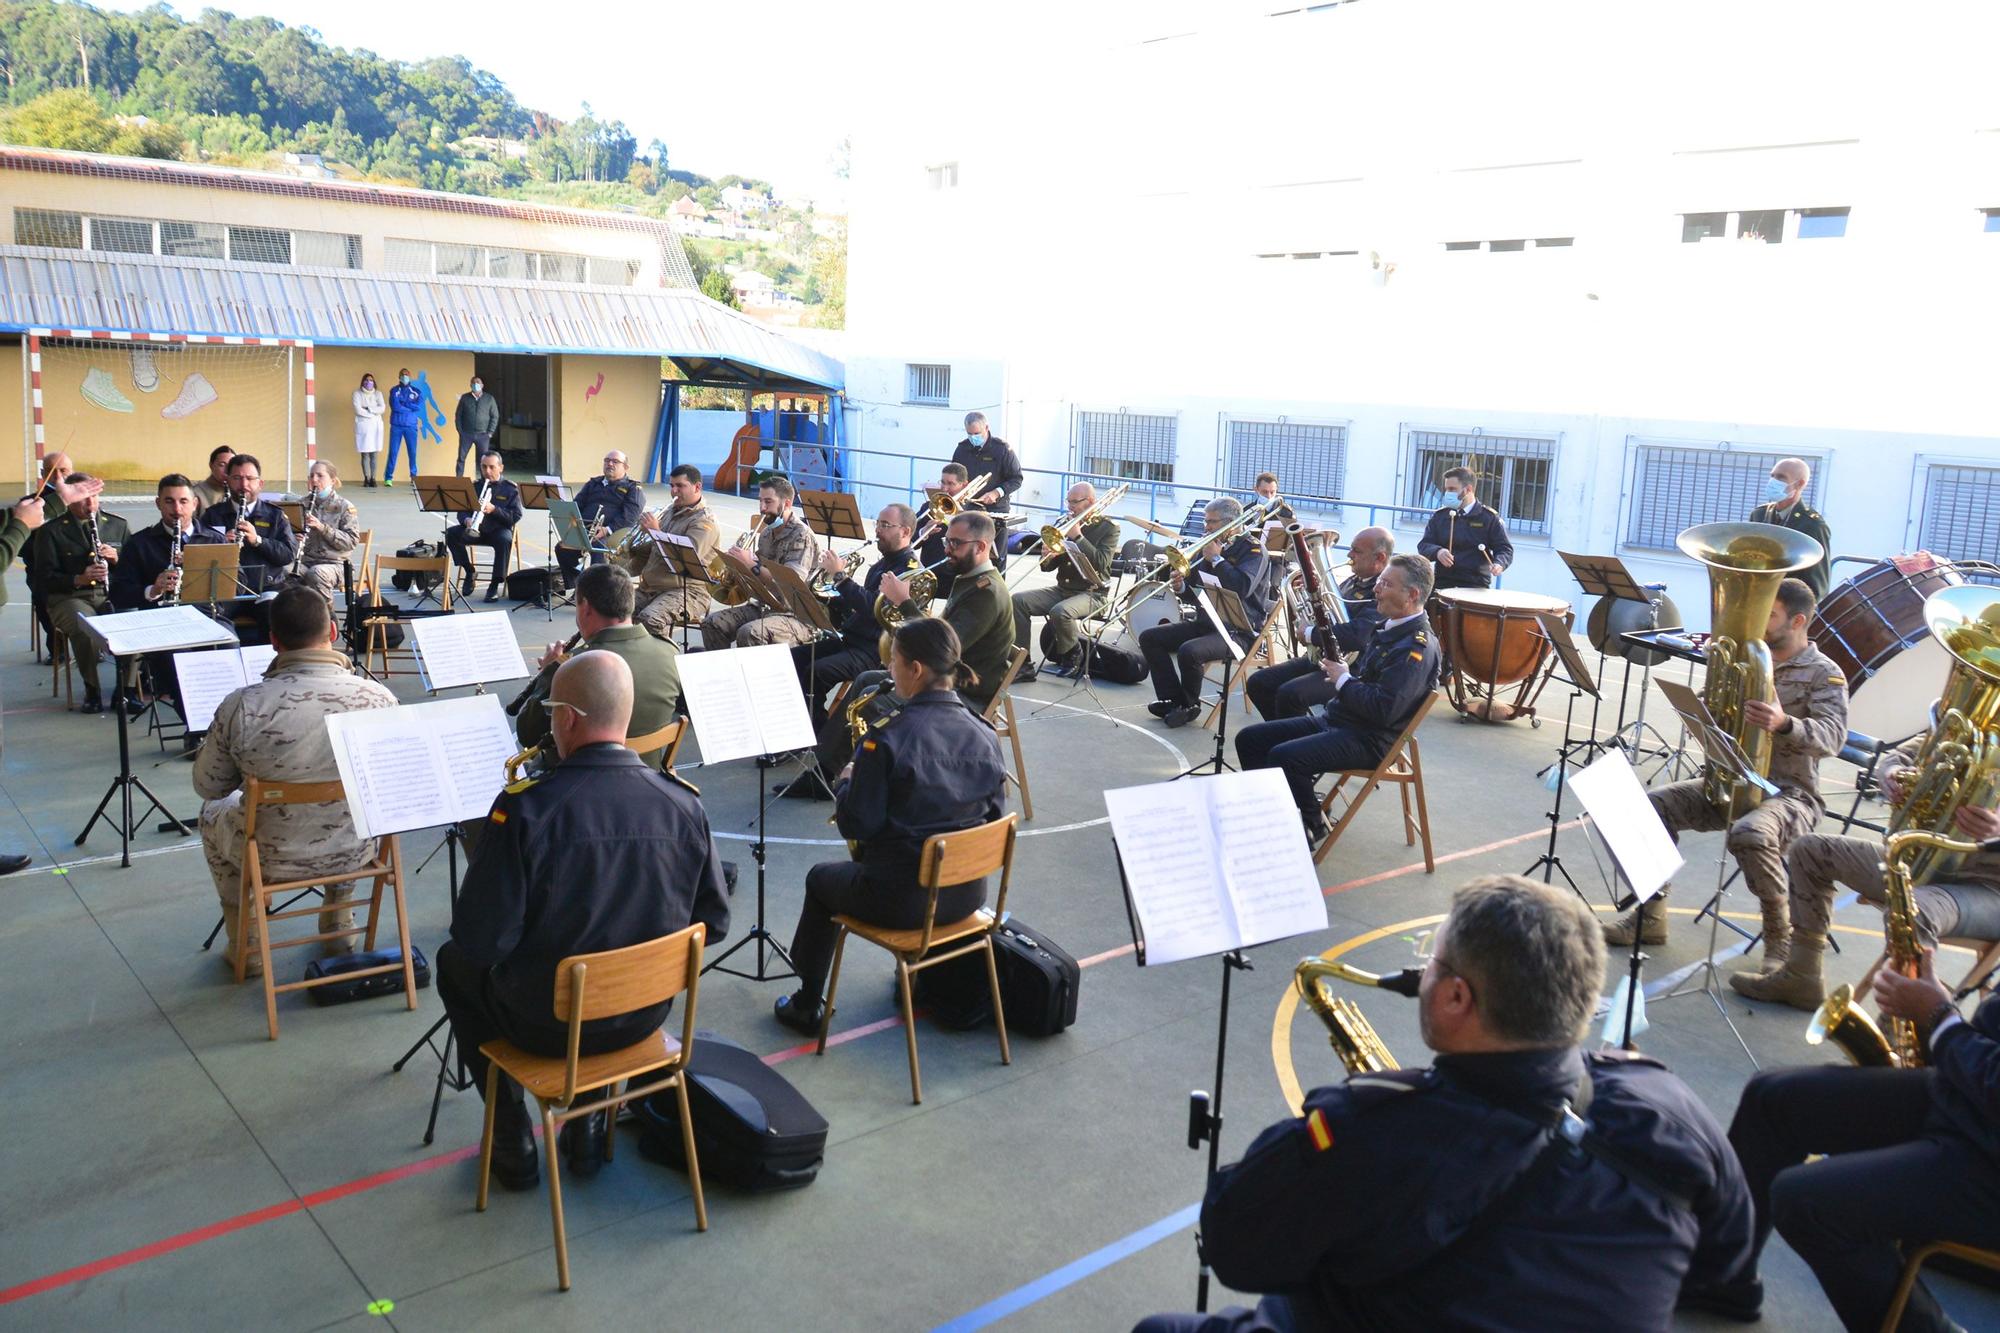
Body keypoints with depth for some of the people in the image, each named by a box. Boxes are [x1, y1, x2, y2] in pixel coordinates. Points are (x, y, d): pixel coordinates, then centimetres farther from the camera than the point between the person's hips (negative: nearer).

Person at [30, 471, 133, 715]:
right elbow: (45, 578, 0)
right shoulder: (50, 531, 8)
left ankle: (123, 690, -16)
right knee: (86, 628, -37)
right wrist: (79, 579, -17)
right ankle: (92, 692, -15)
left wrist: (117, 558, -6)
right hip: (70, 597, -2)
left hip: (114, 595, 2)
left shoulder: (118, 525, 17)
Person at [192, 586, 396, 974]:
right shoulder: (379, 698, -20)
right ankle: (339, 926, 44)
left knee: (214, 812, 31)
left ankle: (247, 946, 38)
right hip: (357, 853, 2)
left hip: (274, 859, -1)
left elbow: (208, 787, -5)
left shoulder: (241, 708, -23)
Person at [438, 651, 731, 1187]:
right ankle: (589, 1127, 34)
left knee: (455, 963, 27)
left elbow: (479, 940, -19)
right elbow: (713, 923, -3)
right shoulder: (683, 804, -13)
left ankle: (513, 1146, 28)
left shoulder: (524, 807, -23)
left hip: (546, 1023, -4)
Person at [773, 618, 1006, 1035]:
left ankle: (807, 1005, 32)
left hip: (903, 900, -6)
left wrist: (845, 783, 2)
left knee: (820, 879, 25)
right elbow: (994, 816, 6)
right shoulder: (984, 735, -4)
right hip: (968, 893, 6)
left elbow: (855, 825, -18)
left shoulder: (888, 739, -21)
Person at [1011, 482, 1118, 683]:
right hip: (1062, 589, 6)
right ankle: (1023, 664, -14)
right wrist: (1047, 557, -11)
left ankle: (1073, 654, -6)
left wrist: (1077, 537, -19)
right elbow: (1047, 567, 13)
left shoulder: (1108, 528, -2)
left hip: (1091, 593, -6)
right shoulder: (1066, 525, 12)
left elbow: (1101, 563, -19)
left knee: (1060, 612, -36)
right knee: (1017, 600, -15)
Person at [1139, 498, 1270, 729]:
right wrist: (1181, 588, -9)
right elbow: (1193, 595, 15)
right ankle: (1173, 700, -1)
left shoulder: (1252, 549, -8)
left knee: (1189, 651, -33)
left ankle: (1190, 706, -6)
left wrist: (1216, 559, -19)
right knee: (1149, 638, -1)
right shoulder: (1207, 548, 13)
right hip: (1204, 622, 8)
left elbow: (1243, 588, -26)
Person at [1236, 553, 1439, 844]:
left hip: (1367, 740, -10)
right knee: (1249, 739, 3)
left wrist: (1343, 680, -14)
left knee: (1283, 757, -29)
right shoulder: (1389, 628, 14)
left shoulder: (1417, 645, -18)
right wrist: (1339, 670, 5)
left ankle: (1312, 824, -6)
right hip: (1333, 719, 10)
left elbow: (1385, 710, -27)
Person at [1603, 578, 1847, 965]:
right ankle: (1651, 915, -2)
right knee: (1655, 805, -12)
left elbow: (1832, 736, -22)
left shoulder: (1824, 674, -6)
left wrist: (1785, 724, -43)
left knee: (1749, 834, -37)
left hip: (1791, 792, -6)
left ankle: (1780, 937, -15)